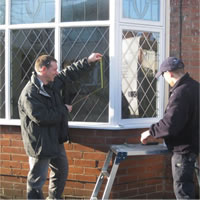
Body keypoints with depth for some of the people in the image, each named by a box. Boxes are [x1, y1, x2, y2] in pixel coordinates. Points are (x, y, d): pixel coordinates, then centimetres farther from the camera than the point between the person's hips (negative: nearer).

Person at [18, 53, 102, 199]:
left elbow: (69, 73, 18)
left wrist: (88, 61, 12)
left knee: (62, 171, 24)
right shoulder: (29, 94, -24)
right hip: (40, 143, -10)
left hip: (56, 140, 10)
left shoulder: (53, 83, 4)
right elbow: (42, 117, -27)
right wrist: (64, 110, -14)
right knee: (37, 180, -3)